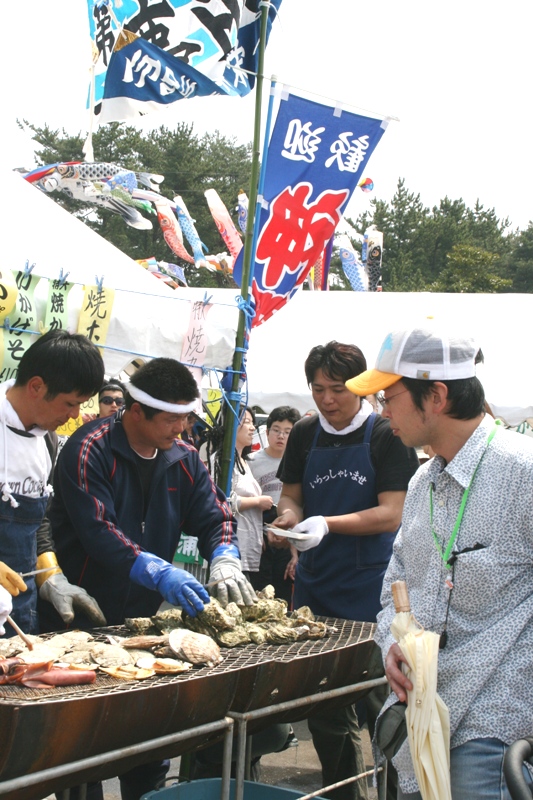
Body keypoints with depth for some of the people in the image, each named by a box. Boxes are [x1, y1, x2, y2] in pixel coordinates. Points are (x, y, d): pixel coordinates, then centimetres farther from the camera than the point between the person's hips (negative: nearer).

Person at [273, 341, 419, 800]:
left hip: (371, 589, -5)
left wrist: (327, 524, -23)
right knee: (323, 708, 11)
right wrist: (289, 516, -9)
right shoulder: (305, 434, 8)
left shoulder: (387, 436, -7)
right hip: (316, 585, 5)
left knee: (381, 708, -1)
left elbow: (391, 514, -12)